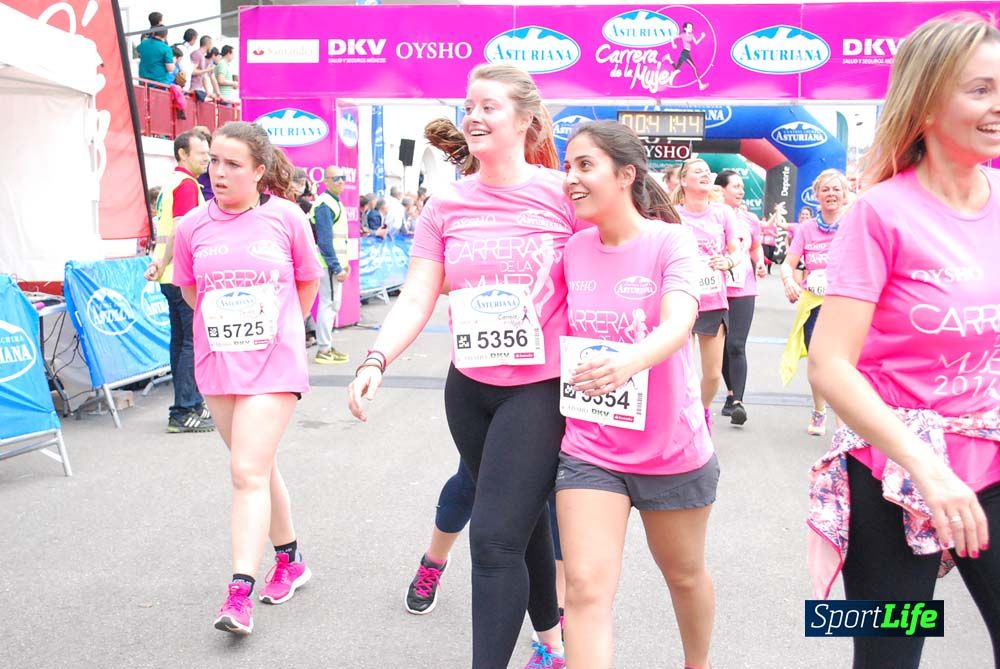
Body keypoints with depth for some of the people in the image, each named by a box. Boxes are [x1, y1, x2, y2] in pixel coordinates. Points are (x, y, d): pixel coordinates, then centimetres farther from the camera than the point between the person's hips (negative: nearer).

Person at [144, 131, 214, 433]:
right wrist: (162, 266, -14)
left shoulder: (172, 182, 19)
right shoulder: (187, 184, -12)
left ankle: (192, 405, 23)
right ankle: (183, 414, -3)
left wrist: (160, 264, 6)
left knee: (181, 340, 13)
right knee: (194, 341, -6)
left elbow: (168, 229, 15)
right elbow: (180, 229, -20)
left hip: (173, 276, 10)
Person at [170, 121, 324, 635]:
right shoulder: (192, 226, 1)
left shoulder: (286, 217, -6)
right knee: (258, 466, 15)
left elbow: (309, 282, 7)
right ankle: (289, 560, 32)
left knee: (247, 472, -11)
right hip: (217, 363, 4)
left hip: (273, 362, -4)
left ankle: (240, 593, -5)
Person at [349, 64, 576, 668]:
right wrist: (377, 361, -18)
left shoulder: (562, 194, -7)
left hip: (541, 390, -5)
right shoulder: (447, 205, 3)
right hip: (469, 390, 5)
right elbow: (417, 299, -3)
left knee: (495, 538, -11)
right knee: (523, 522, 20)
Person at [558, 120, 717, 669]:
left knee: (684, 575, 20)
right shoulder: (573, 248, 0)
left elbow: (677, 325, -32)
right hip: (588, 447, 2)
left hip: (672, 449, -2)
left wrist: (629, 360, -51)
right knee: (586, 589, -8)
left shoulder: (672, 241, -13)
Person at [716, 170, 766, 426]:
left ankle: (737, 401, -11)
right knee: (721, 345, 9)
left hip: (743, 291, 1)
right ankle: (731, 393, 26)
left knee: (736, 345, -10)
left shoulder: (750, 219, 8)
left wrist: (760, 264, 3)